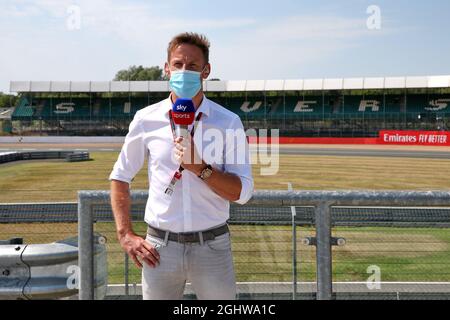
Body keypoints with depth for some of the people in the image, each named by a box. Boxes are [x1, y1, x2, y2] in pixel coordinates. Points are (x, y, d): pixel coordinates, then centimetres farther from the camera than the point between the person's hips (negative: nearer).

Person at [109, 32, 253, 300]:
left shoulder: (229, 122, -2)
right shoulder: (146, 120, 1)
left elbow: (242, 193, -6)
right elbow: (120, 177, 10)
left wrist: (199, 167, -19)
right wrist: (126, 235, 2)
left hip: (212, 246, 0)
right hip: (160, 247, 1)